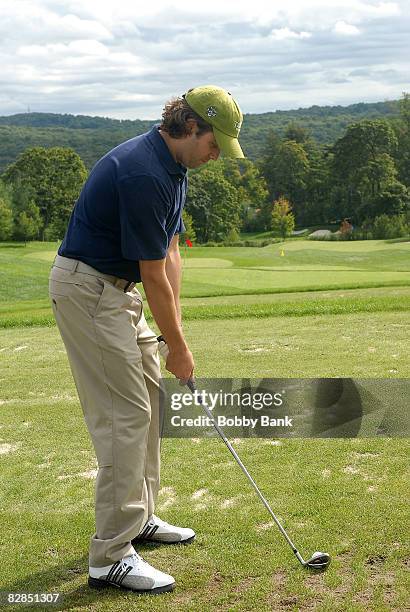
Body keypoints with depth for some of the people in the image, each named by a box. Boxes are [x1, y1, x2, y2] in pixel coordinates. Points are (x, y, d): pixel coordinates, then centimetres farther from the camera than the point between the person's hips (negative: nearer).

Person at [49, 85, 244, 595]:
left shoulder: (171, 166, 8)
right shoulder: (143, 174, -25)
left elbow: (169, 255, 8)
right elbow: (154, 276, -20)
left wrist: (173, 332, 3)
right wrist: (178, 347, -10)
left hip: (116, 286, 10)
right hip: (87, 288, -10)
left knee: (149, 396, 15)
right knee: (125, 413, -11)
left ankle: (140, 518, 28)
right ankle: (110, 557, -4)